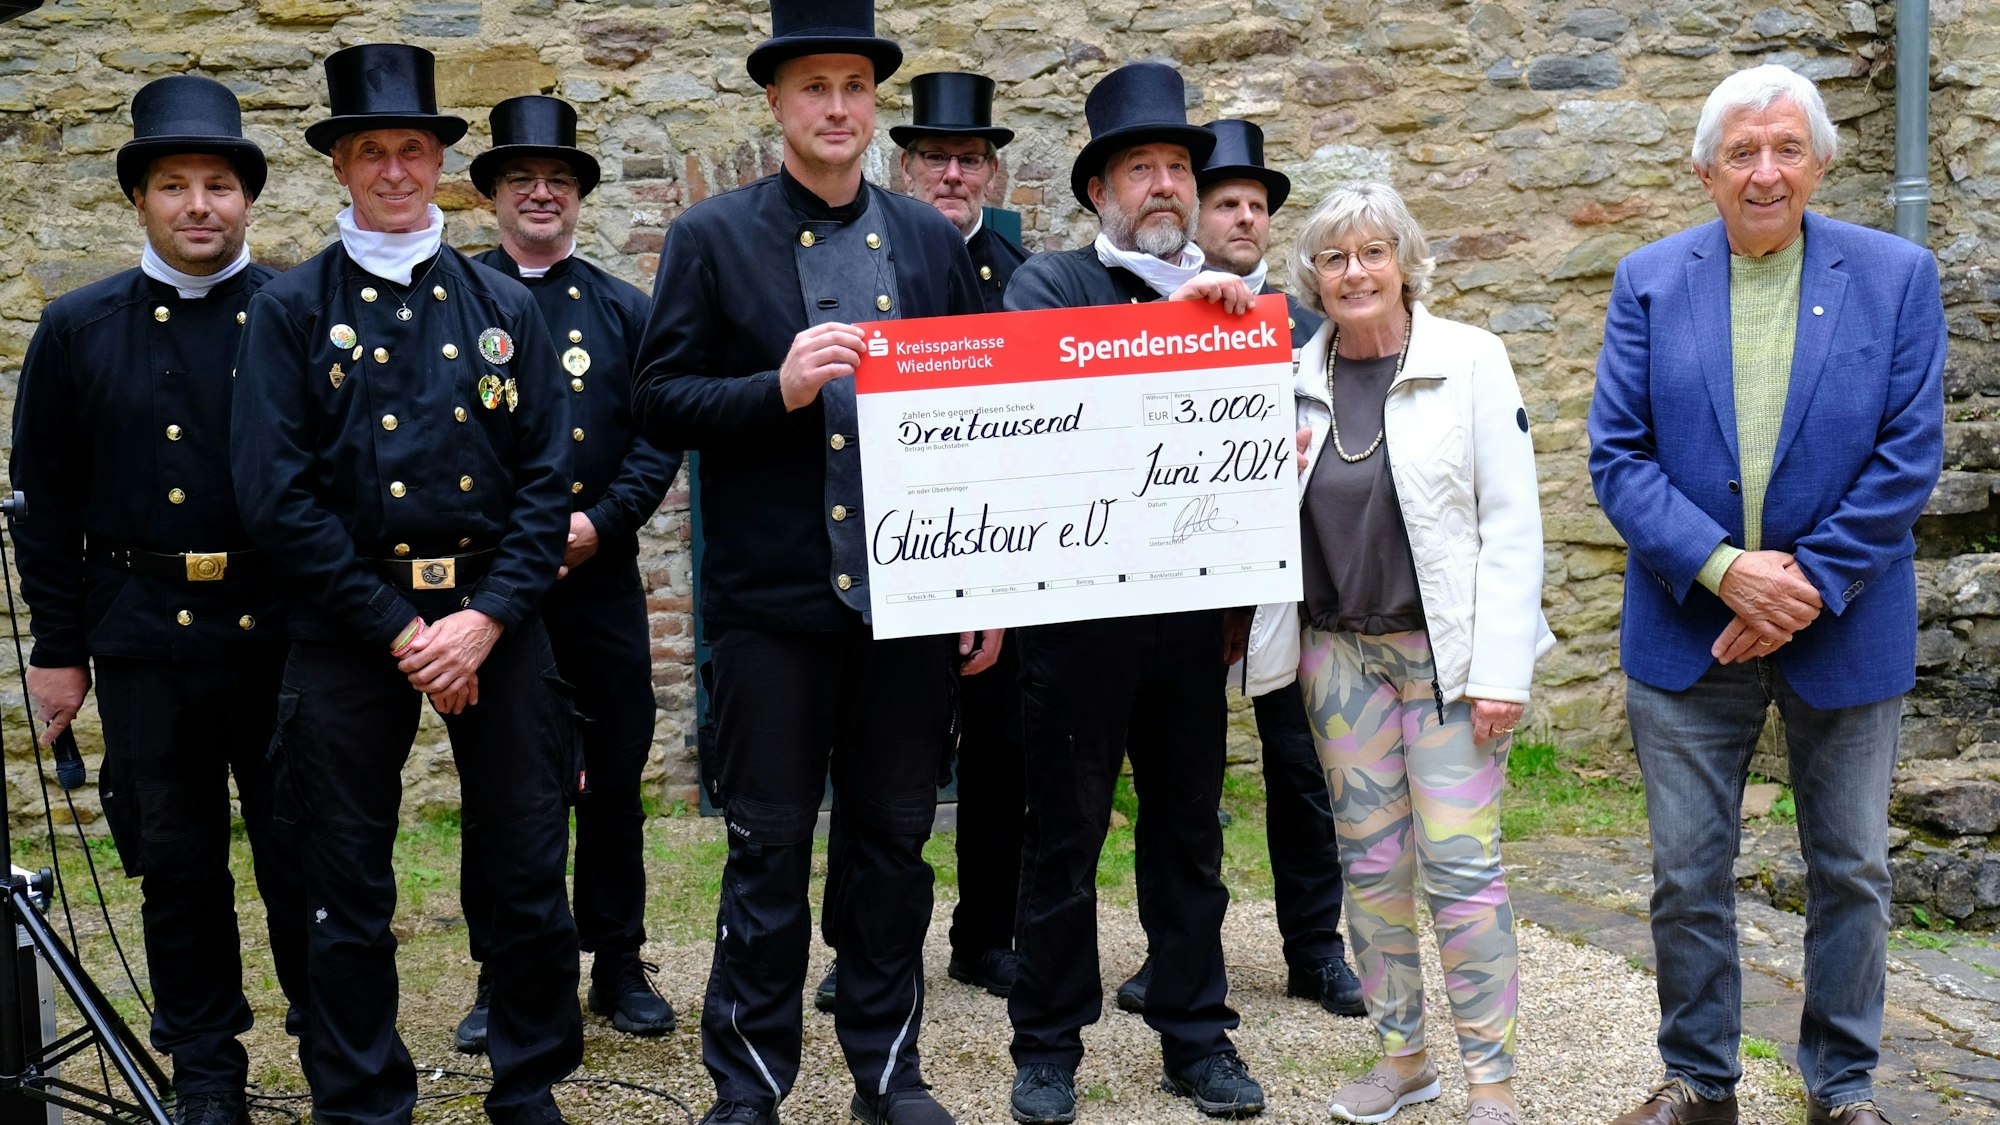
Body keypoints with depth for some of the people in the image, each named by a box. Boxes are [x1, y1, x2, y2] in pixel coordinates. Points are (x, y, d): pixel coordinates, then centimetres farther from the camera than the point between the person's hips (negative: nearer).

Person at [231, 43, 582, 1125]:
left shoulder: (504, 307, 9)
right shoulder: (290, 309, 2)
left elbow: (548, 478, 5)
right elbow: (274, 494, -5)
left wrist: (488, 617, -8)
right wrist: (396, 630, -9)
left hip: (494, 614, 2)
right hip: (350, 619, -1)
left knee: (529, 874, 6)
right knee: (347, 891, 6)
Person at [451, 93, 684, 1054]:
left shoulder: (624, 309, 11)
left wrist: (601, 520, -11)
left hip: (601, 578, 2)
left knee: (615, 777, 7)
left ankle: (618, 966, 20)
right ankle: (500, 979, 15)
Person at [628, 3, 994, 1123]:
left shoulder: (933, 241, 10)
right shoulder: (713, 238, 2)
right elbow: (661, 403, -2)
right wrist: (777, 390, -19)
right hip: (774, 599, -2)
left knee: (896, 841, 11)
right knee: (769, 849, 5)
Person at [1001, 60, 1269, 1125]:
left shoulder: (1222, 296, 13)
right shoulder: (1051, 280, -1)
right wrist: (1170, 316, -25)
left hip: (1191, 608, 4)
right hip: (1078, 605, -4)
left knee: (1189, 829, 12)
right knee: (1064, 831, 6)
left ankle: (1196, 1036, 24)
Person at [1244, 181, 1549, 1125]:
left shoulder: (1471, 361, -4)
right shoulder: (1291, 378, 6)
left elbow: (1512, 520, -7)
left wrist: (1499, 668, -13)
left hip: (1447, 651, -4)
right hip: (1338, 649, 4)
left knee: (1459, 863, -6)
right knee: (1370, 861, 9)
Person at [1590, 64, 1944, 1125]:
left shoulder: (1897, 275, -2)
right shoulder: (1649, 281, 0)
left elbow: (1910, 453, -6)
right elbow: (1617, 453, -5)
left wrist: (1810, 582, -14)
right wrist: (1722, 569, -17)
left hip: (1845, 629, 0)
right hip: (1687, 629, 1)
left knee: (1851, 872, 11)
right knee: (1686, 874, 8)